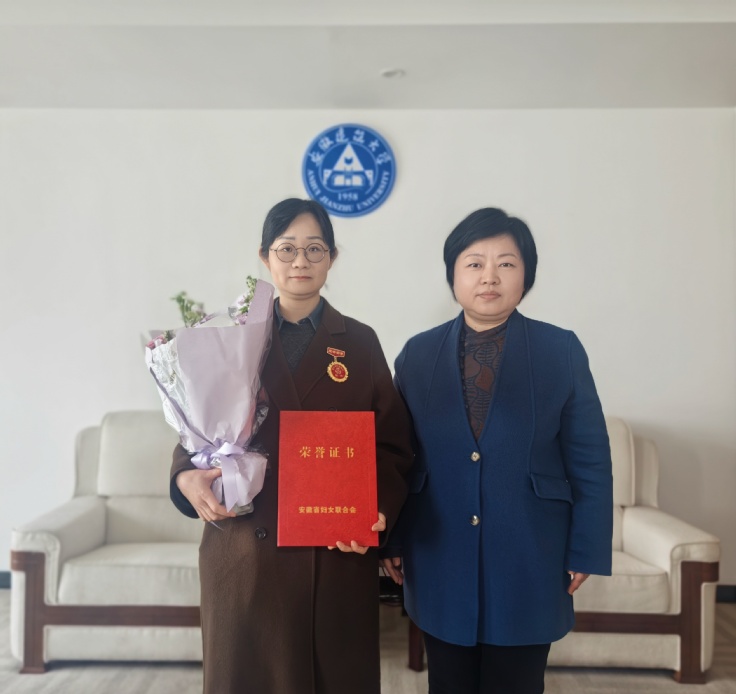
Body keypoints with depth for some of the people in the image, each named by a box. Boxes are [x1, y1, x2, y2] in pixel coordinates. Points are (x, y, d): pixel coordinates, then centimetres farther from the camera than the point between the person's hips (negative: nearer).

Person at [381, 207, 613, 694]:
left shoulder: (562, 350, -3)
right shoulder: (418, 353, 1)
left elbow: (590, 460, -2)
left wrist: (585, 550, -3)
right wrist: (392, 540, 3)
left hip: (529, 561, -1)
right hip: (440, 560, 2)